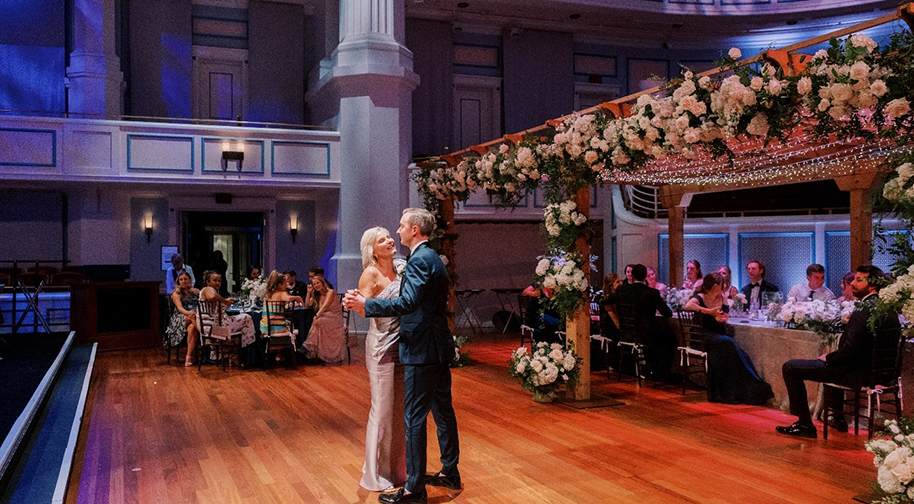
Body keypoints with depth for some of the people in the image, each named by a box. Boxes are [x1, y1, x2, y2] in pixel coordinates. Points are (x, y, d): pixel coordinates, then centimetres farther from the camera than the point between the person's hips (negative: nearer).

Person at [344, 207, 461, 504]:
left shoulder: (420, 260, -16)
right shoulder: (432, 258, 16)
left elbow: (408, 303, -27)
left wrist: (365, 305, -25)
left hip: (422, 351, -10)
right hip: (440, 348, 10)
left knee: (415, 417, -4)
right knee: (443, 410, 16)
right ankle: (450, 473, 28)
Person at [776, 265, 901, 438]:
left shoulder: (864, 310, -23)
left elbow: (849, 350, -27)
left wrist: (827, 358, -7)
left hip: (858, 372, -10)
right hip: (876, 369, 10)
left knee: (790, 368, -3)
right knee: (832, 364, 41)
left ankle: (805, 424, 3)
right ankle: (838, 419, 45)